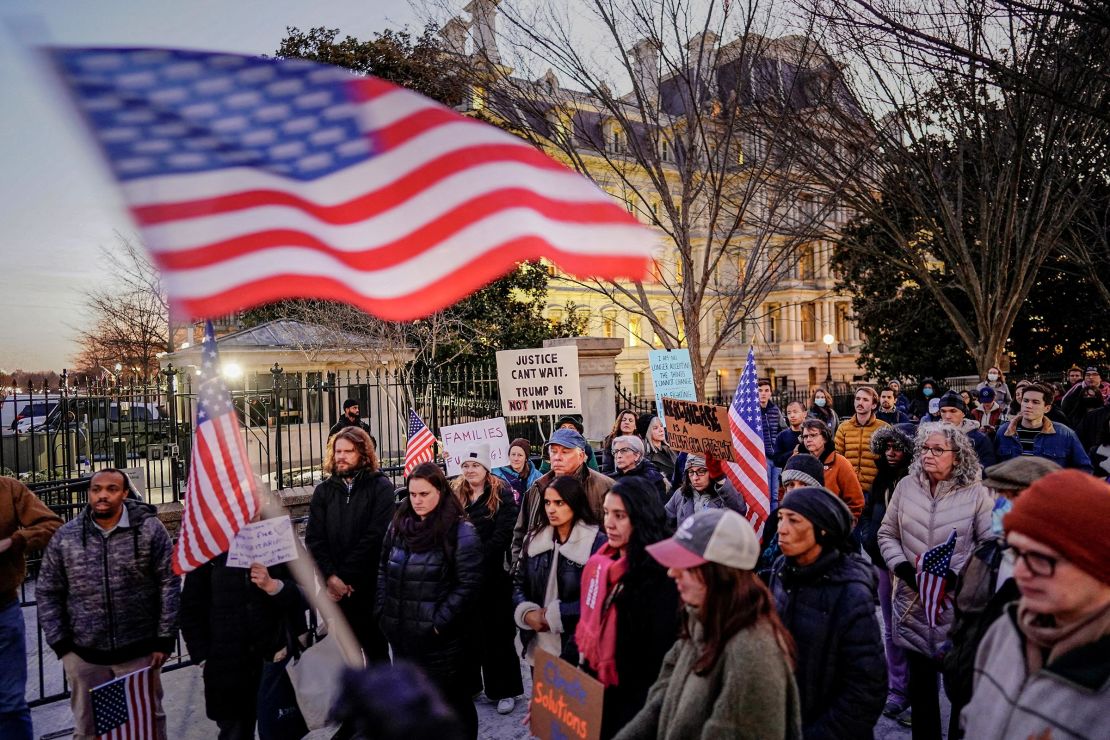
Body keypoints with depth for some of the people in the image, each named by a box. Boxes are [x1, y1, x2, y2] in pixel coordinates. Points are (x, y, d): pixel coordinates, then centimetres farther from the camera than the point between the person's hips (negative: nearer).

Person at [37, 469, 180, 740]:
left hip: (139, 651, -2)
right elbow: (47, 593, 8)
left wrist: (164, 638, -8)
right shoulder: (65, 536, 1)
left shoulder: (149, 529, -7)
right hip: (84, 655, 2)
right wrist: (60, 644, 2)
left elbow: (169, 585, -6)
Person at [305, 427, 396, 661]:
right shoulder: (324, 490, 7)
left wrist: (345, 578, -14)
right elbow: (314, 538, 0)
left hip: (369, 586, -3)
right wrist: (330, 577, -13)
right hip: (335, 588, 4)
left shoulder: (380, 487, -6)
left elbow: (375, 537, -13)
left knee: (375, 648, 8)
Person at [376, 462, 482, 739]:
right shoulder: (399, 524, 6)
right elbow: (384, 570, 15)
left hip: (440, 637, -6)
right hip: (400, 633, 6)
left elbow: (468, 585, -15)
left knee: (451, 698, 9)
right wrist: (382, 611, 6)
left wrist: (439, 623, -17)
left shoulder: (460, 531, -12)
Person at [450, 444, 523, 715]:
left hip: (493, 574, -4)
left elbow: (503, 534, -13)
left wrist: (478, 557, -17)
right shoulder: (456, 494, 8)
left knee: (497, 632, 5)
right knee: (467, 629, 14)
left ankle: (505, 690, 17)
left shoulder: (502, 494, -6)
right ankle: (468, 682, 29)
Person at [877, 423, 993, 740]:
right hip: (913, 602, 3)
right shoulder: (906, 486, 2)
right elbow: (887, 533, 7)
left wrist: (956, 575, -15)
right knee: (920, 678, 15)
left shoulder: (975, 493, -6)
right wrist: (903, 567, -7)